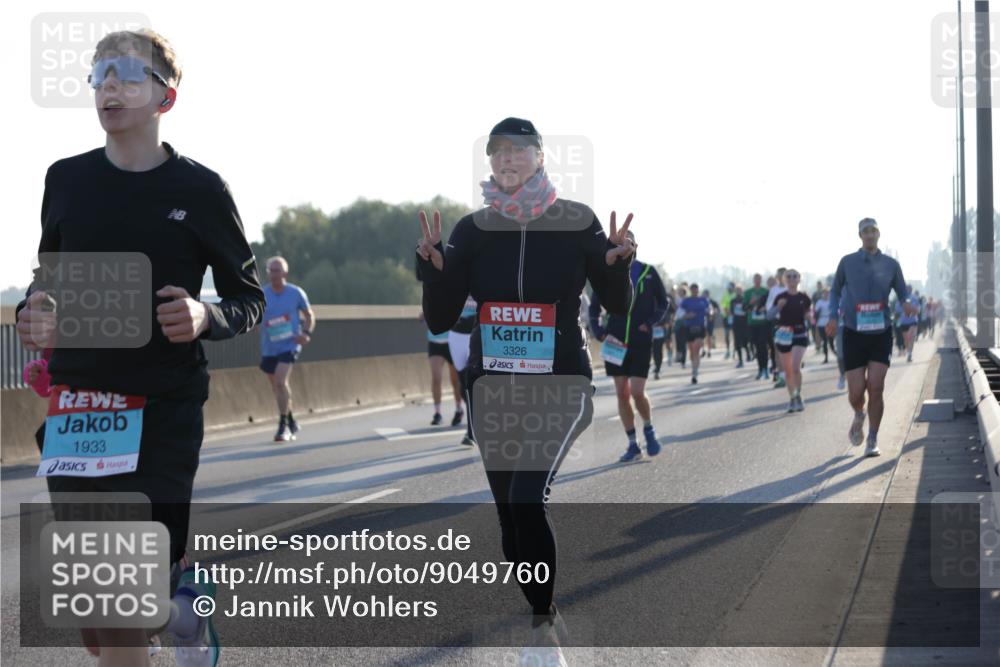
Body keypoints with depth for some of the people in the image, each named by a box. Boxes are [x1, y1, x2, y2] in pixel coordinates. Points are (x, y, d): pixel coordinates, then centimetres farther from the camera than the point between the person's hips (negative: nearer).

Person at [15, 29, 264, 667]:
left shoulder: (200, 190, -4)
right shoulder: (68, 180, 6)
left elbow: (249, 298, 3)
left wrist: (206, 317, -18)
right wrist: (33, 313, -3)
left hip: (163, 414, -4)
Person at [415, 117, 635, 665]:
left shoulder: (577, 223, -3)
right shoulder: (473, 229, 2)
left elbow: (617, 306, 4)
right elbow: (440, 320, 3)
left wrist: (618, 263, -16)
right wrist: (432, 267, -14)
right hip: (492, 386, 4)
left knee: (526, 498, -23)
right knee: (509, 510, 7)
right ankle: (539, 617, 25)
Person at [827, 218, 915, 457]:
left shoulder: (891, 265, 3)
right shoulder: (847, 262, 2)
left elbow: (902, 293, 13)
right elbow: (836, 290, 14)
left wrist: (906, 304, -11)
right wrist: (834, 316, -1)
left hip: (881, 334, 0)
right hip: (854, 334, 0)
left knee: (876, 388, -10)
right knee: (856, 392, -4)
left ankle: (872, 441, 4)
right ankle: (859, 416, 32)